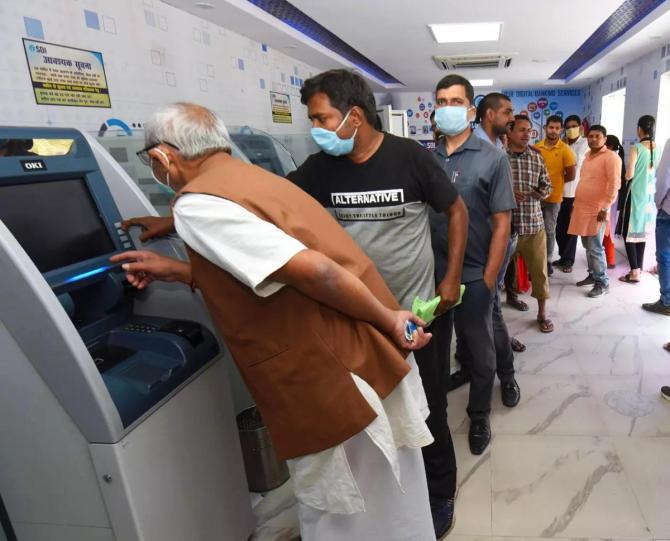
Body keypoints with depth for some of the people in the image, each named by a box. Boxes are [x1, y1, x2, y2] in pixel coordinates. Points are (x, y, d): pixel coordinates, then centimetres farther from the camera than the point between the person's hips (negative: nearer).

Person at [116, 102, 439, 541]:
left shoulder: (197, 203, -14)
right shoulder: (255, 178, 14)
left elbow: (313, 272, -25)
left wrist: (387, 321, -12)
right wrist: (181, 271, 21)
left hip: (337, 382, -9)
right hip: (373, 357, 9)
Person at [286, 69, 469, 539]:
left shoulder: (410, 157, -12)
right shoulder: (320, 169, -4)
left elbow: (457, 210, -1)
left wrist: (452, 278, -6)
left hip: (418, 312, -3)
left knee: (427, 410, 12)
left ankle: (440, 496, 38)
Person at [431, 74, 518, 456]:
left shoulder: (492, 159, -4)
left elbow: (502, 224, -6)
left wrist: (488, 280, -10)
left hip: (475, 275, -2)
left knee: (480, 349, 12)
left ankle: (479, 416, 34)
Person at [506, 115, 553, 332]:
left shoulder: (537, 158, 8)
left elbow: (547, 184, 14)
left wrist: (543, 191, -8)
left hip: (534, 224, 4)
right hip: (506, 224, -3)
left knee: (539, 270, 10)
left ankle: (542, 313, 27)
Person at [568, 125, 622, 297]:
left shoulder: (611, 157, -10)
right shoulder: (588, 156, 15)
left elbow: (614, 185, -15)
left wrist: (605, 208, -19)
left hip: (596, 210, -8)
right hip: (582, 208, 8)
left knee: (595, 248, -5)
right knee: (588, 246, 13)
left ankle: (602, 283, 4)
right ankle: (593, 275, 25)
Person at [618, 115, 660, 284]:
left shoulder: (636, 148, -12)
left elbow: (629, 175, -14)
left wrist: (626, 176, 8)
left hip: (636, 194, -6)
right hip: (651, 194, 6)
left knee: (629, 232, -1)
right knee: (642, 231, 14)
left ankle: (635, 272, -5)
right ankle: (639, 269, 19)